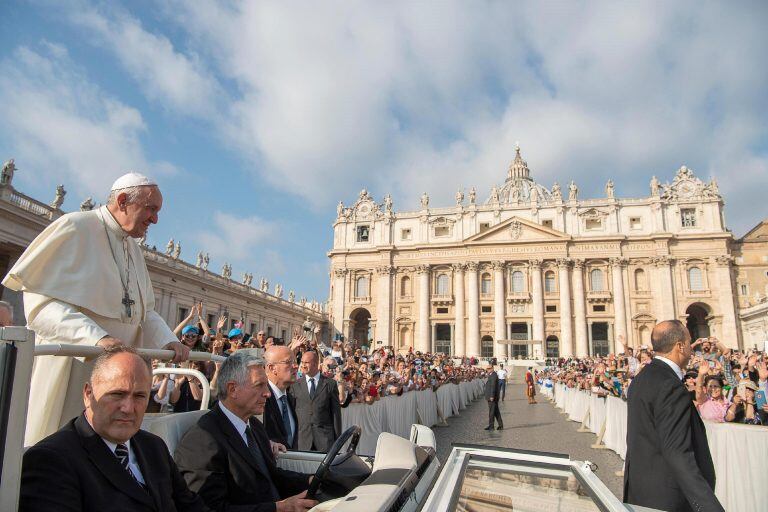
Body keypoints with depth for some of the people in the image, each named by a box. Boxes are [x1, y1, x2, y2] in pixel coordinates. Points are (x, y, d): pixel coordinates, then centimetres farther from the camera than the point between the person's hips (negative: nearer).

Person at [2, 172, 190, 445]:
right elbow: (40, 302, -18)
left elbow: (145, 310, 16)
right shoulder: (74, 228, -9)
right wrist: (98, 337, -30)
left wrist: (168, 341, -3)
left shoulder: (134, 249, 16)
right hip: (70, 367, -7)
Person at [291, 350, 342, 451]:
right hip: (302, 436, 1)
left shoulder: (330, 384, 1)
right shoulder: (295, 385, 6)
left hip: (325, 436, -1)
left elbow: (336, 412, 3)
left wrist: (337, 438, 1)